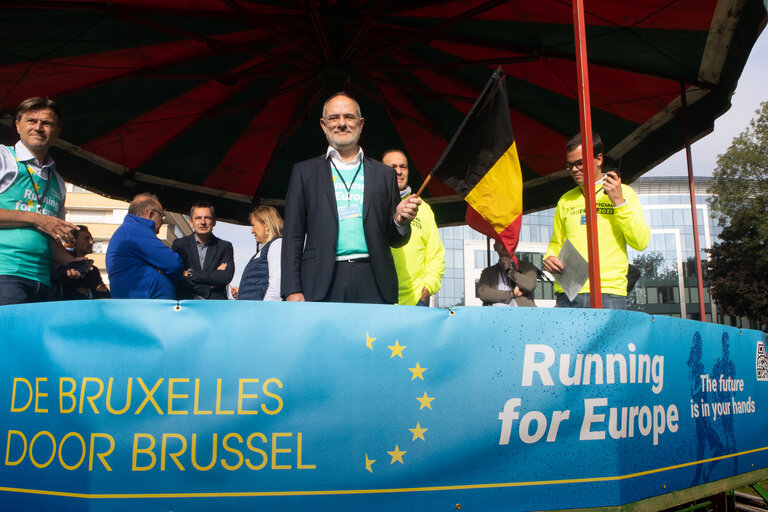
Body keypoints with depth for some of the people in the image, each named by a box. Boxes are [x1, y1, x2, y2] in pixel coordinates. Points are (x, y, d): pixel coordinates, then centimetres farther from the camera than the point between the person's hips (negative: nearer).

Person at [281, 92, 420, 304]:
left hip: (373, 285, 1)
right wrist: (292, 290, -3)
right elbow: (292, 236, 8)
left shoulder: (384, 174, 16)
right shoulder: (304, 172, 13)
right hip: (322, 285, -1)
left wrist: (400, 221, -5)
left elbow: (393, 240, 18)